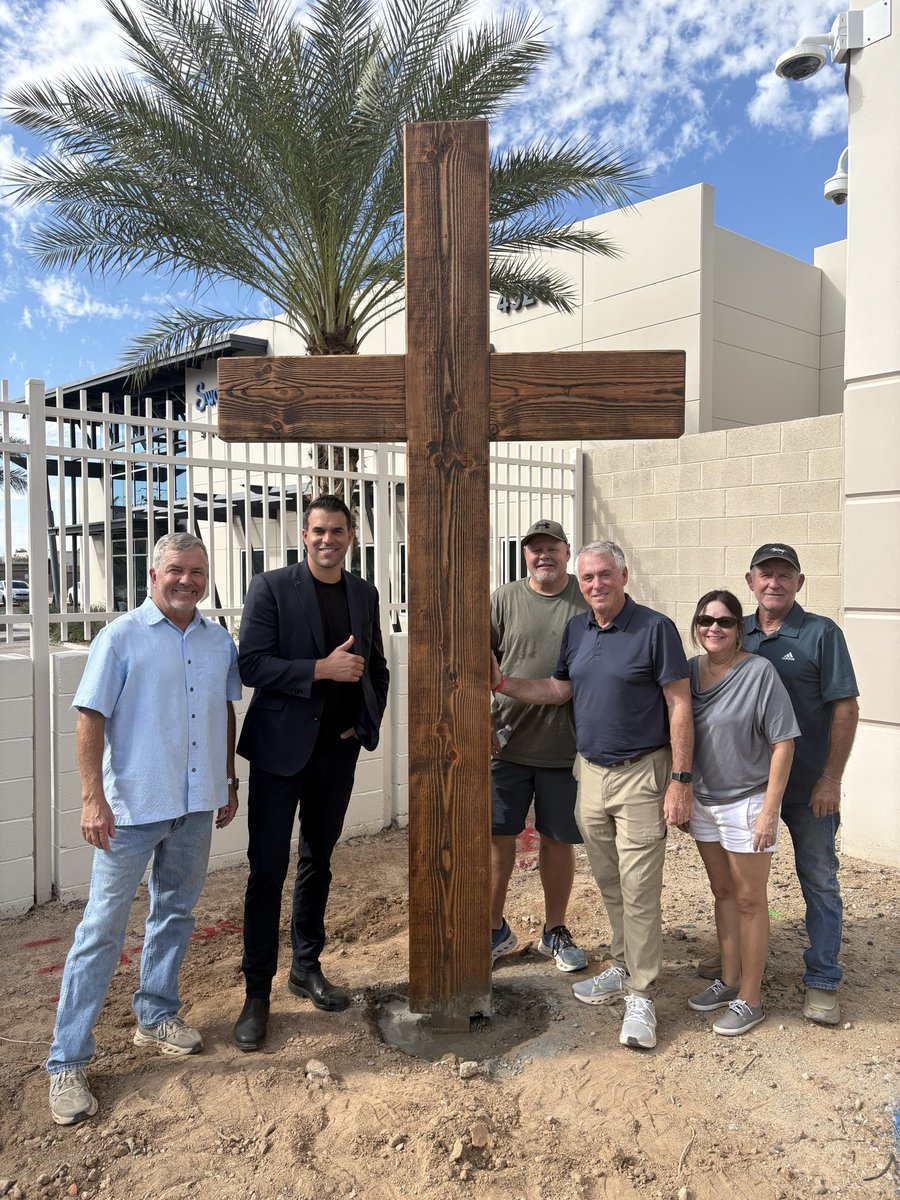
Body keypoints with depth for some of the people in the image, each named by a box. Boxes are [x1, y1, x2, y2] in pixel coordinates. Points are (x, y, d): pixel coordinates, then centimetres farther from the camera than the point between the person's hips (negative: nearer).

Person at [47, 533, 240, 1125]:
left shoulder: (220, 641, 6)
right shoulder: (121, 637, -9)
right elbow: (91, 718, -11)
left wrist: (230, 781, 15)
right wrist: (94, 798, -17)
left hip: (197, 805, 5)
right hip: (133, 806, -5)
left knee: (175, 913, 18)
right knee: (103, 929, 1)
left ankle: (157, 1016, 37)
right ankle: (67, 1062, 13)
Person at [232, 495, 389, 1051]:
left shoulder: (364, 594, 8)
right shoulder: (271, 587, -7)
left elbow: (377, 667, 17)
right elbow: (252, 665, -14)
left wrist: (367, 722, 4)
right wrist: (322, 668, -21)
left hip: (338, 750, 5)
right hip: (281, 749, -4)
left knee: (318, 864, 16)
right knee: (268, 870, 0)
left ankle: (307, 968, 31)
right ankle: (258, 992, 13)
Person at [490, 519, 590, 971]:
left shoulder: (589, 601, 0)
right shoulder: (504, 599, 1)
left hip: (567, 745, 0)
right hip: (507, 743, 1)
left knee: (558, 838, 11)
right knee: (496, 833, 6)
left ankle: (555, 930, 29)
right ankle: (495, 929, 24)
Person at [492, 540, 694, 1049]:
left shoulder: (655, 629, -11)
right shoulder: (576, 630, 8)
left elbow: (680, 706, -12)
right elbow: (558, 689, 16)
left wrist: (681, 779, -15)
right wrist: (501, 682, 3)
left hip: (641, 774, -6)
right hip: (591, 772, 6)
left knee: (639, 889, -2)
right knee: (610, 884, 17)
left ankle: (641, 994, 11)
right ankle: (624, 968, 33)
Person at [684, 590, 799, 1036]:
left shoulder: (759, 672, -15)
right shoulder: (689, 671, 1)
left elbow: (782, 743, -14)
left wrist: (769, 810, -17)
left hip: (747, 803, -5)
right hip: (703, 802, 5)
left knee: (749, 901, 7)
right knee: (723, 893, 19)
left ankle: (750, 999, 21)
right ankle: (728, 981, 34)